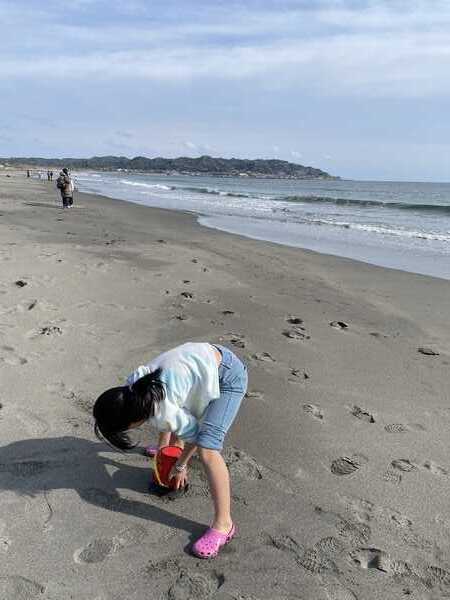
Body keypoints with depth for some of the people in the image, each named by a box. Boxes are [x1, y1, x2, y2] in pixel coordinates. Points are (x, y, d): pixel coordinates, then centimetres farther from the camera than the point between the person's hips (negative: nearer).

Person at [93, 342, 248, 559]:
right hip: (205, 358, 9)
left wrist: (180, 466, 5)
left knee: (207, 450, -20)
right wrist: (163, 446, 26)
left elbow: (193, 434, -12)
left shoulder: (161, 411, -29)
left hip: (229, 376, -9)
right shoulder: (134, 385, -6)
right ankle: (173, 446, 63)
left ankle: (223, 524, -11)